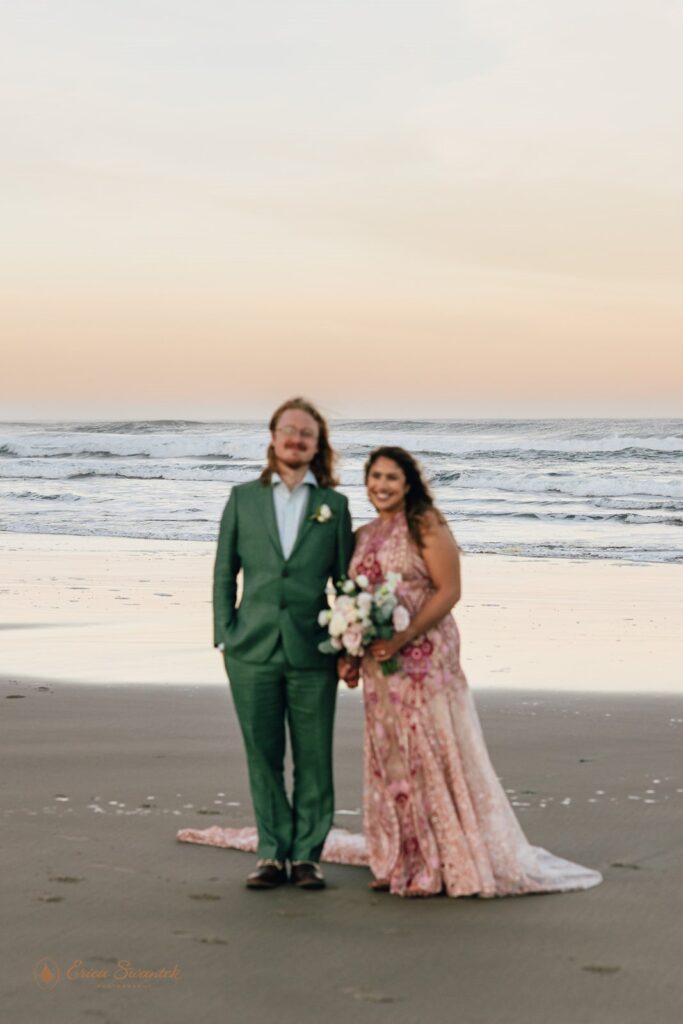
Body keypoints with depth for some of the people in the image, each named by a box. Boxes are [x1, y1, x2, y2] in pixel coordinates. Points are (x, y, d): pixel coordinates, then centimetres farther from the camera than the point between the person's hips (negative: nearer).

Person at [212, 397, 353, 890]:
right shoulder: (244, 498, 8)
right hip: (253, 648, 1)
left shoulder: (334, 505, 7)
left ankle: (306, 854, 14)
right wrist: (225, 634, 3)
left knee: (313, 759, 3)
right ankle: (272, 853, 16)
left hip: (312, 650, 0)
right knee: (263, 757, 6)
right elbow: (224, 571, 10)